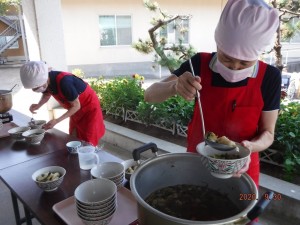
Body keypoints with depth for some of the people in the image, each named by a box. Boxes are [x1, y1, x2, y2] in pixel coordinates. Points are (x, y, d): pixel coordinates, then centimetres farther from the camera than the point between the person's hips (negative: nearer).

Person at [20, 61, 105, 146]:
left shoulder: (63, 81, -35)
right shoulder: (46, 81, -13)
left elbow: (76, 106, -25)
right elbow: (46, 95, 11)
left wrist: (57, 121, -27)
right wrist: (38, 105, -10)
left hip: (89, 107, -7)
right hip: (76, 109, 8)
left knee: (87, 142, -4)